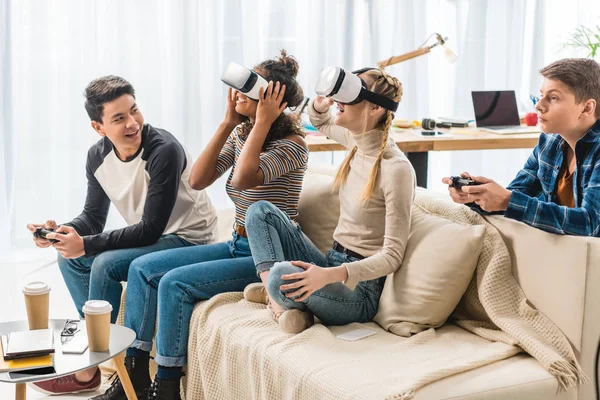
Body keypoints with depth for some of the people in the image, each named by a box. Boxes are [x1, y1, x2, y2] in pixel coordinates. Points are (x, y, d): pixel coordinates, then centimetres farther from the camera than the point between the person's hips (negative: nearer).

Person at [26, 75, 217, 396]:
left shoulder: (164, 150, -27)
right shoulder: (98, 155, -4)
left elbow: (151, 230, -26)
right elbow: (93, 217, 4)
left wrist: (86, 245, -28)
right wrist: (60, 232, -19)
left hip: (187, 238, -8)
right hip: (148, 239, 8)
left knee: (106, 264, -25)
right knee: (69, 259, 1)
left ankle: (90, 370, -11)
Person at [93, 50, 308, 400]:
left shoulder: (292, 144, -15)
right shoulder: (240, 134, 9)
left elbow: (244, 178, -32)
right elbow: (197, 180, -1)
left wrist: (262, 122, -23)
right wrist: (228, 124, -3)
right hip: (237, 246, 8)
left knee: (175, 282, -22)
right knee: (143, 268, 0)